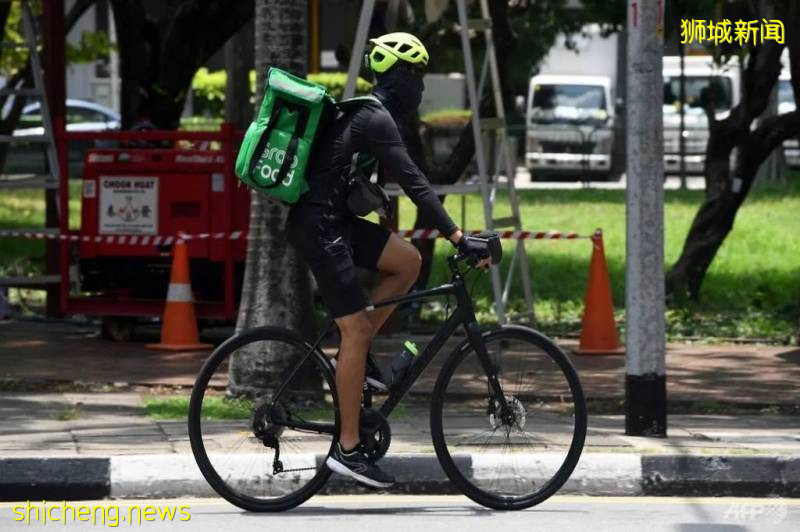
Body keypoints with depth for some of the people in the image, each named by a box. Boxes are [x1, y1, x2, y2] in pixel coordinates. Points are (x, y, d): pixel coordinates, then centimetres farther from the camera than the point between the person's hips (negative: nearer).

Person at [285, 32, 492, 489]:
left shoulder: (365, 113, 17)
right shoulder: (376, 120, -15)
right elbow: (414, 184, -22)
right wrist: (460, 239, -26)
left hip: (332, 219, 10)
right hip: (320, 227, -10)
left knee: (408, 261, 7)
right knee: (357, 331, -8)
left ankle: (358, 356, 10)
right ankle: (348, 448, -6)